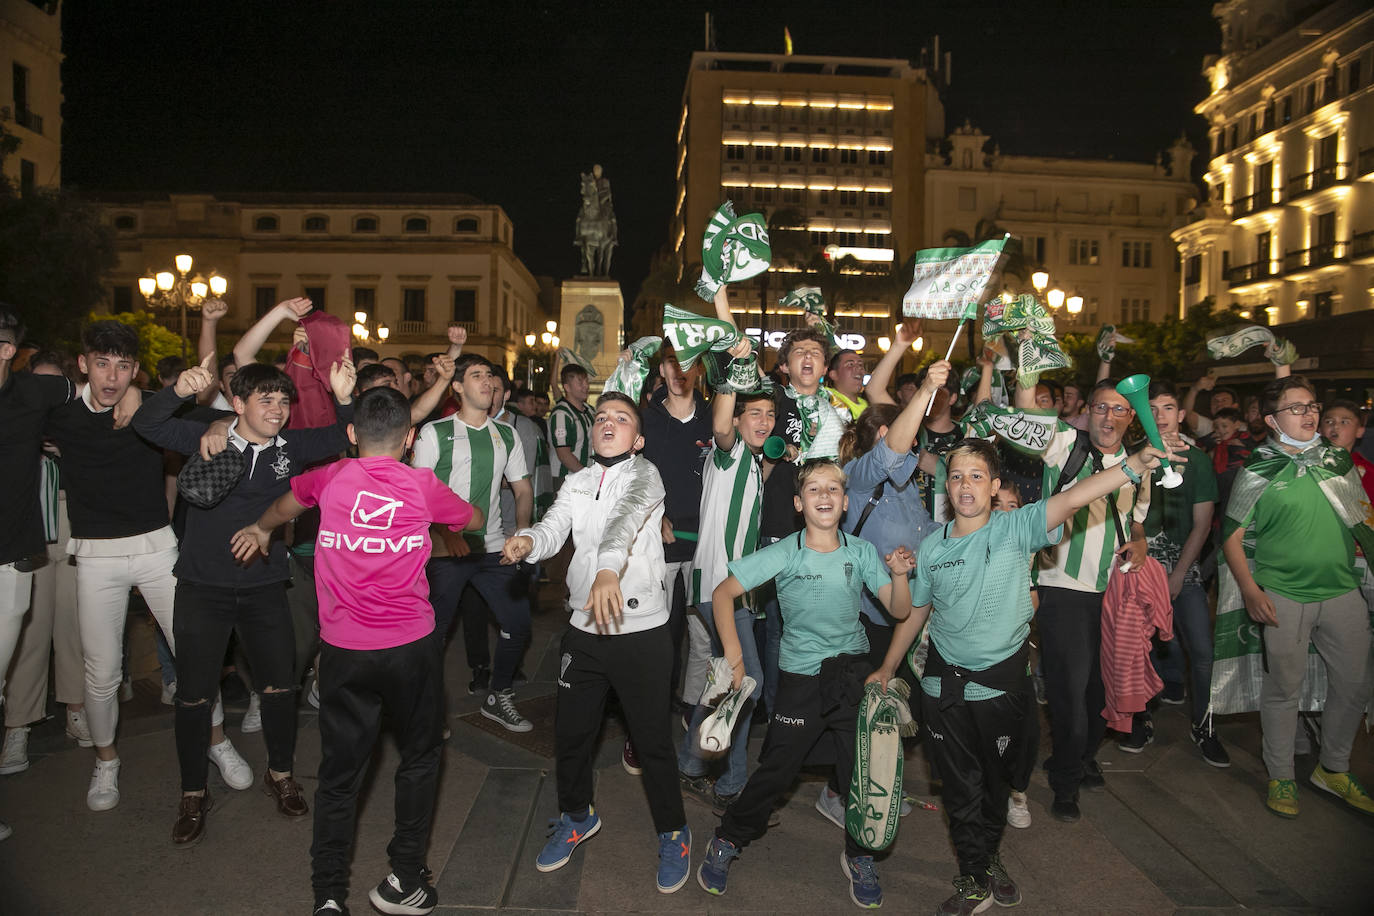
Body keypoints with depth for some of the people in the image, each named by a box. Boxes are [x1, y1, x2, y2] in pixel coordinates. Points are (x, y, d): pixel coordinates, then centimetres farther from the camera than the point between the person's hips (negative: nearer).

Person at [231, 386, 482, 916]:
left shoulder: (331, 478, 1)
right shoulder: (423, 486, -4)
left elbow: (286, 504, 24)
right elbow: (474, 521, 15)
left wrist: (262, 528, 45)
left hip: (344, 651, 1)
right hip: (411, 647, -1)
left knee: (339, 772, 13)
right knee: (419, 757, 18)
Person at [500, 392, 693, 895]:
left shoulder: (644, 474, -7)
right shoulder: (576, 482, 10)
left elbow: (626, 515, -28)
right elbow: (554, 529, -4)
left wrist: (609, 569, -46)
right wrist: (527, 540, -28)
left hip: (641, 630, -5)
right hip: (584, 628, 5)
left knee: (652, 739, 5)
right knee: (570, 730, 16)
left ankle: (672, 833, 29)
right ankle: (577, 815, 42)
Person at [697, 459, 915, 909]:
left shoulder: (862, 552, -3)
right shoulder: (784, 553, -10)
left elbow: (899, 611, -2)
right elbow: (723, 593, -7)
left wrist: (899, 576, -22)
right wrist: (734, 656, -11)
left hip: (853, 673, 2)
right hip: (800, 676, -2)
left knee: (861, 770, 5)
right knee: (775, 771, 3)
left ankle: (858, 856, 31)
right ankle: (727, 842, 26)